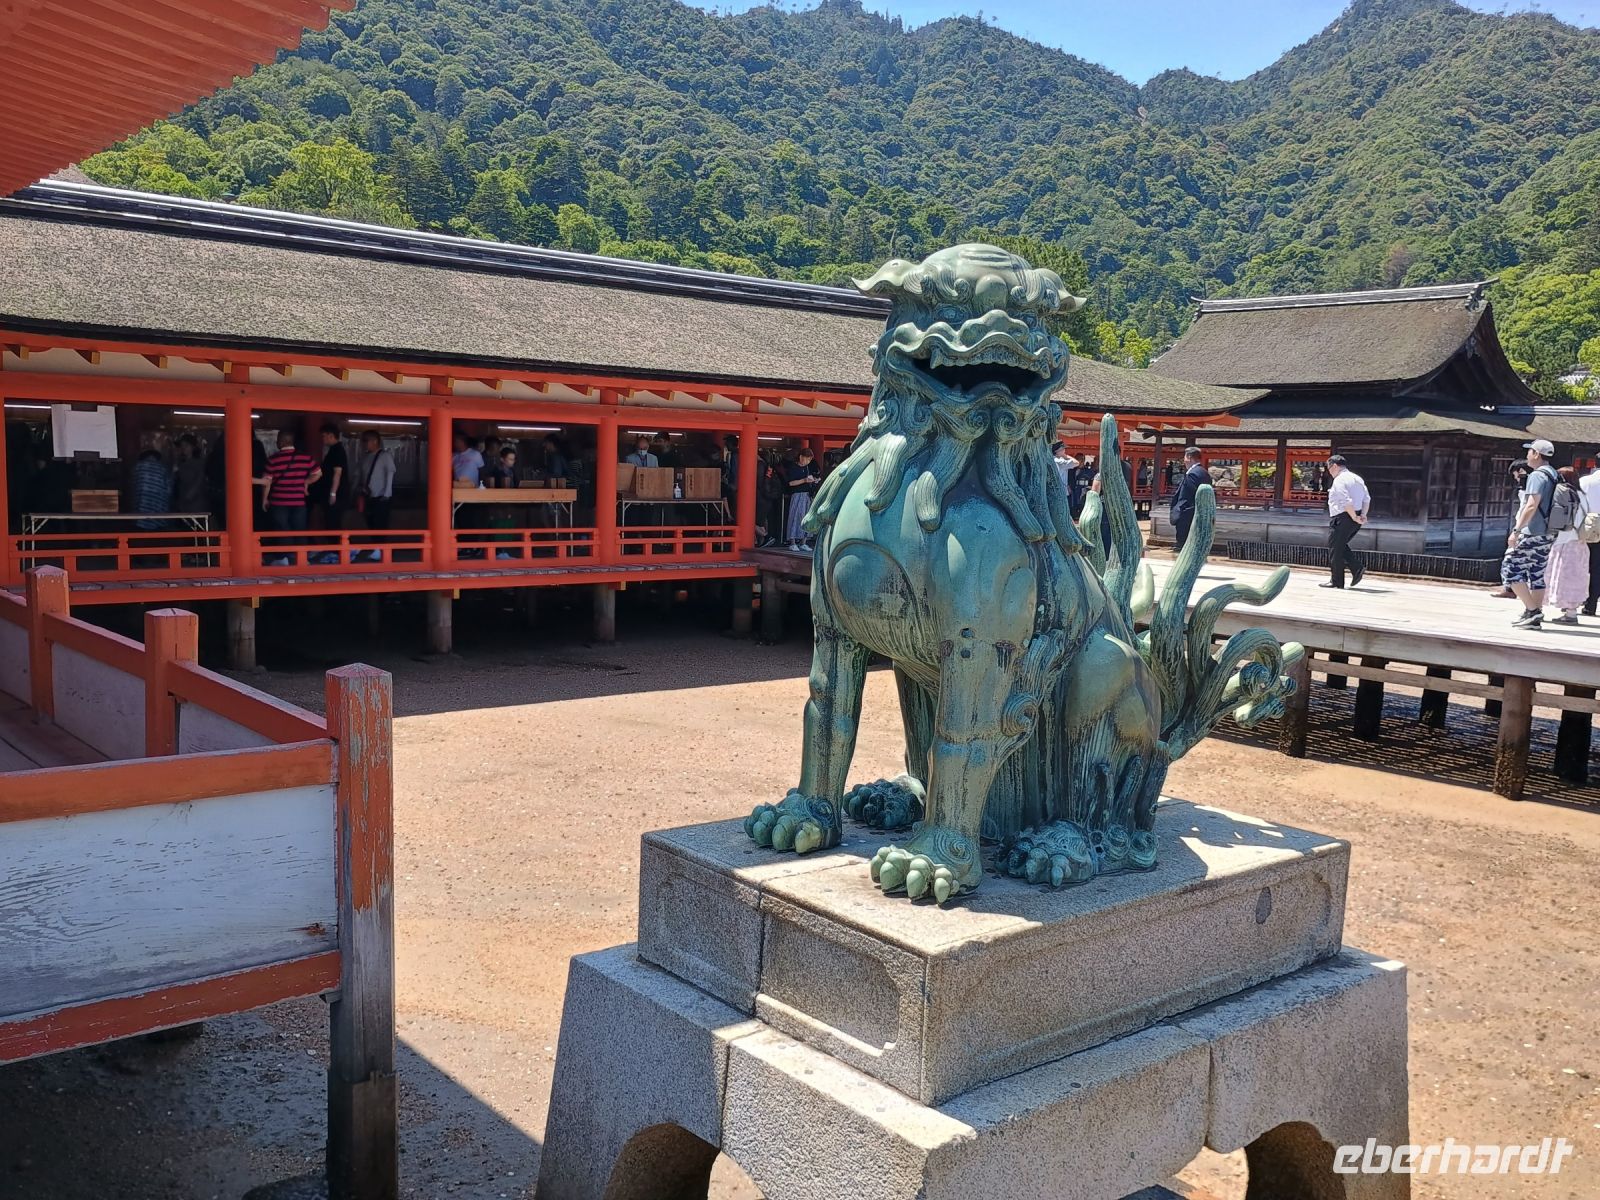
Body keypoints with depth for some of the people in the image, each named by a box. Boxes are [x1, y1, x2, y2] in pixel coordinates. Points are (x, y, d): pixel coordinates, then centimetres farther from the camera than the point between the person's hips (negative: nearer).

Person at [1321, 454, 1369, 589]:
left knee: (1335, 549, 2)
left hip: (1342, 518, -9)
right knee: (1341, 546, 21)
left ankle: (1336, 581, 6)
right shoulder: (1357, 478, 14)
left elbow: (1346, 502, -23)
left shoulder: (1339, 480, -14)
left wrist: (1354, 517, -16)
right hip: (1355, 520, 9)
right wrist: (1363, 515, 7)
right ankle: (1358, 568, 7)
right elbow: (1367, 499, 14)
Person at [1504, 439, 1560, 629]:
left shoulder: (1537, 475, -13)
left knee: (1511, 569, -4)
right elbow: (1553, 506, 20)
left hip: (1532, 534, -9)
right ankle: (1535, 617, 11)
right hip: (1547, 534, 9)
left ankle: (1532, 609, -9)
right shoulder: (1555, 476, 16)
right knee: (1537, 575, 10)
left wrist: (1516, 530, -22)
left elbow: (1531, 506, -22)